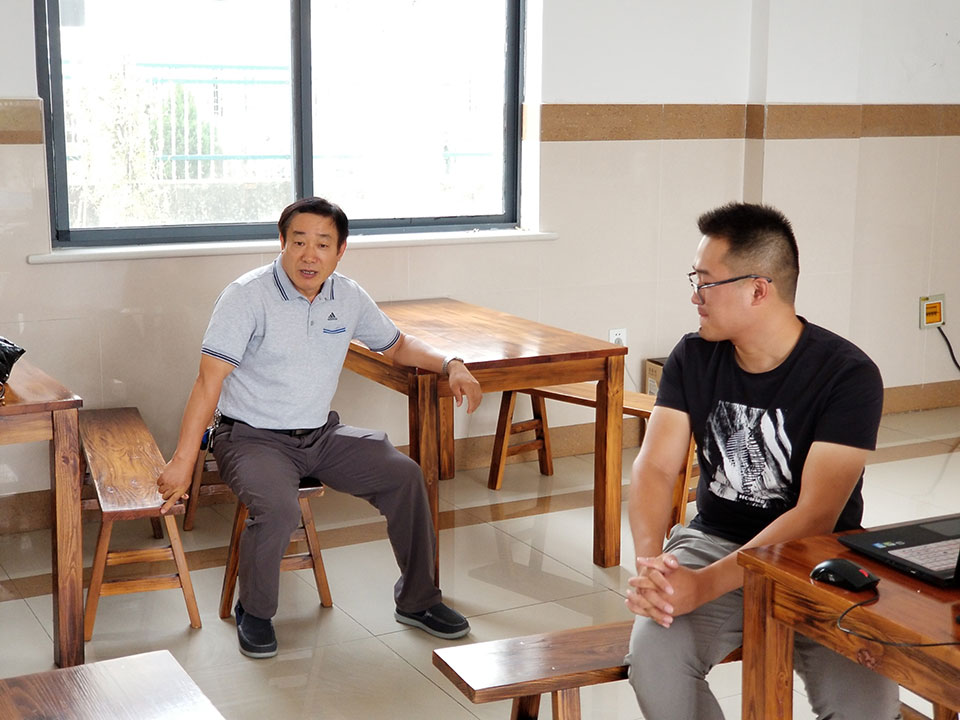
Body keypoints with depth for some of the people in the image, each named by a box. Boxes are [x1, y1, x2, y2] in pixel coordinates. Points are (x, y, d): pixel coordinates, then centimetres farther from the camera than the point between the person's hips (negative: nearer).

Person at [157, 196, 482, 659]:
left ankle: (418, 600, 7)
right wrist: (182, 462, -25)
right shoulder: (248, 296, -15)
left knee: (403, 475, -11)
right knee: (278, 509, -33)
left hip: (320, 433, 6)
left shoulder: (348, 297, 3)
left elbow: (397, 346, 20)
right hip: (252, 435, -5)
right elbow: (209, 380, -20)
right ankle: (255, 613, -3)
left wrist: (449, 365, 2)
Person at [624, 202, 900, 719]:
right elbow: (655, 468, -5)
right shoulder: (693, 358, 2)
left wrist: (707, 584, -31)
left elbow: (816, 515, -20)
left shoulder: (847, 375, -14)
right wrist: (649, 563, -25)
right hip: (715, 539, 3)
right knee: (653, 653, -26)